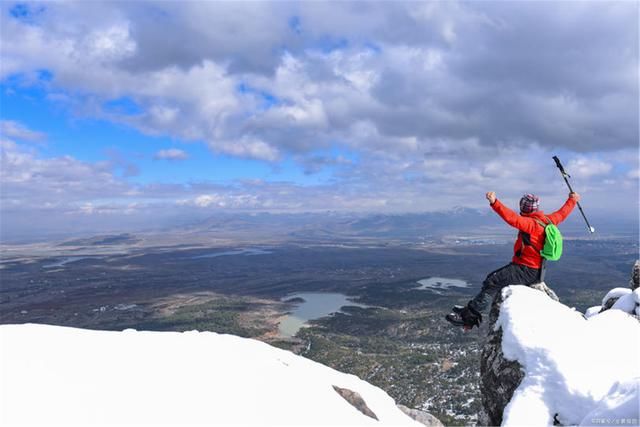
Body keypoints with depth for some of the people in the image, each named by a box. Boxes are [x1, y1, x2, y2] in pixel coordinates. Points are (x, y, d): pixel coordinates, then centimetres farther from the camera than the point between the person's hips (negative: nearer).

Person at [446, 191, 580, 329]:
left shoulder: (531, 223, -17)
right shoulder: (547, 220, 9)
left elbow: (512, 218, -34)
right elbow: (561, 214, 28)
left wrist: (495, 203, -42)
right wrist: (572, 200, 46)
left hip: (526, 271, -10)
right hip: (536, 270, 10)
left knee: (492, 282, -18)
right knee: (492, 276, 14)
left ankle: (469, 316, -22)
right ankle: (472, 308, 11)